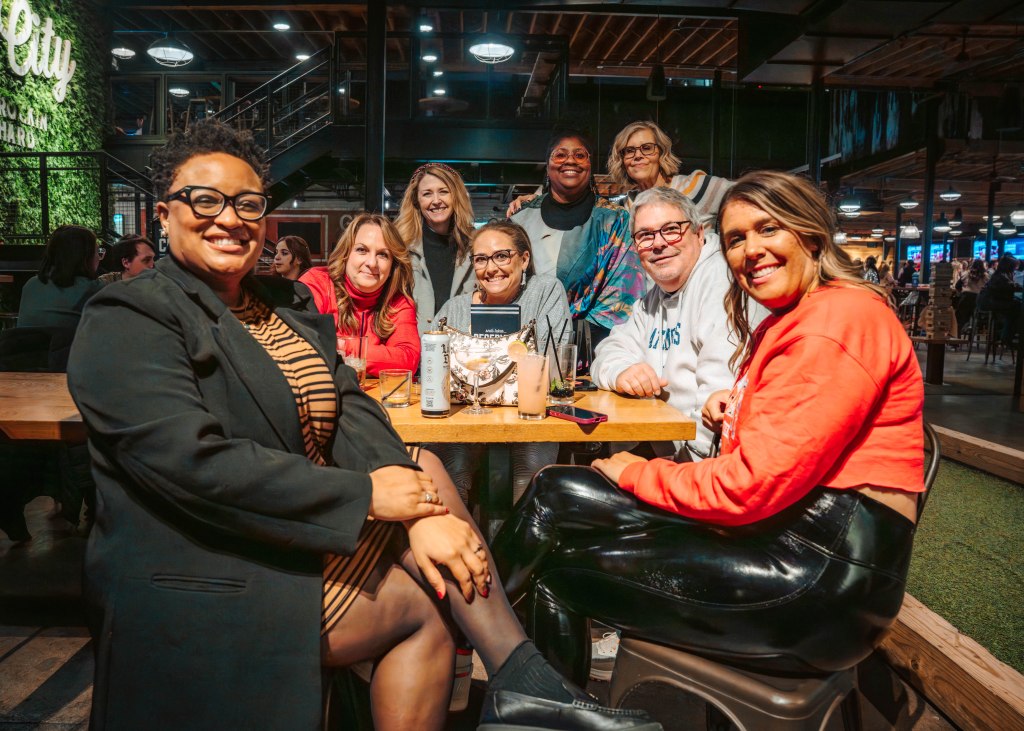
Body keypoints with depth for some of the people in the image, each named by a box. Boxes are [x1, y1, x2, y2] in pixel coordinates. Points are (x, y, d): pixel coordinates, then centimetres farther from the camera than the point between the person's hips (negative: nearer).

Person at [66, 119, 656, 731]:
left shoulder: (288, 303, 9)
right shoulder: (128, 320, -12)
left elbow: (349, 411, -2)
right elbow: (194, 462, -25)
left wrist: (417, 511, -18)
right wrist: (366, 494, -22)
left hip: (313, 533, 6)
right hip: (207, 582, -6)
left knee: (423, 469, -8)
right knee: (420, 604, -12)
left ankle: (518, 676, -8)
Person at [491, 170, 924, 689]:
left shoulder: (842, 319, -13)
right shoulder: (784, 324, 18)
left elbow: (755, 486, -20)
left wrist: (636, 473, -6)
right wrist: (737, 405, 6)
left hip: (827, 569, -9)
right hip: (778, 533, 9)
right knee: (561, 492, -2)